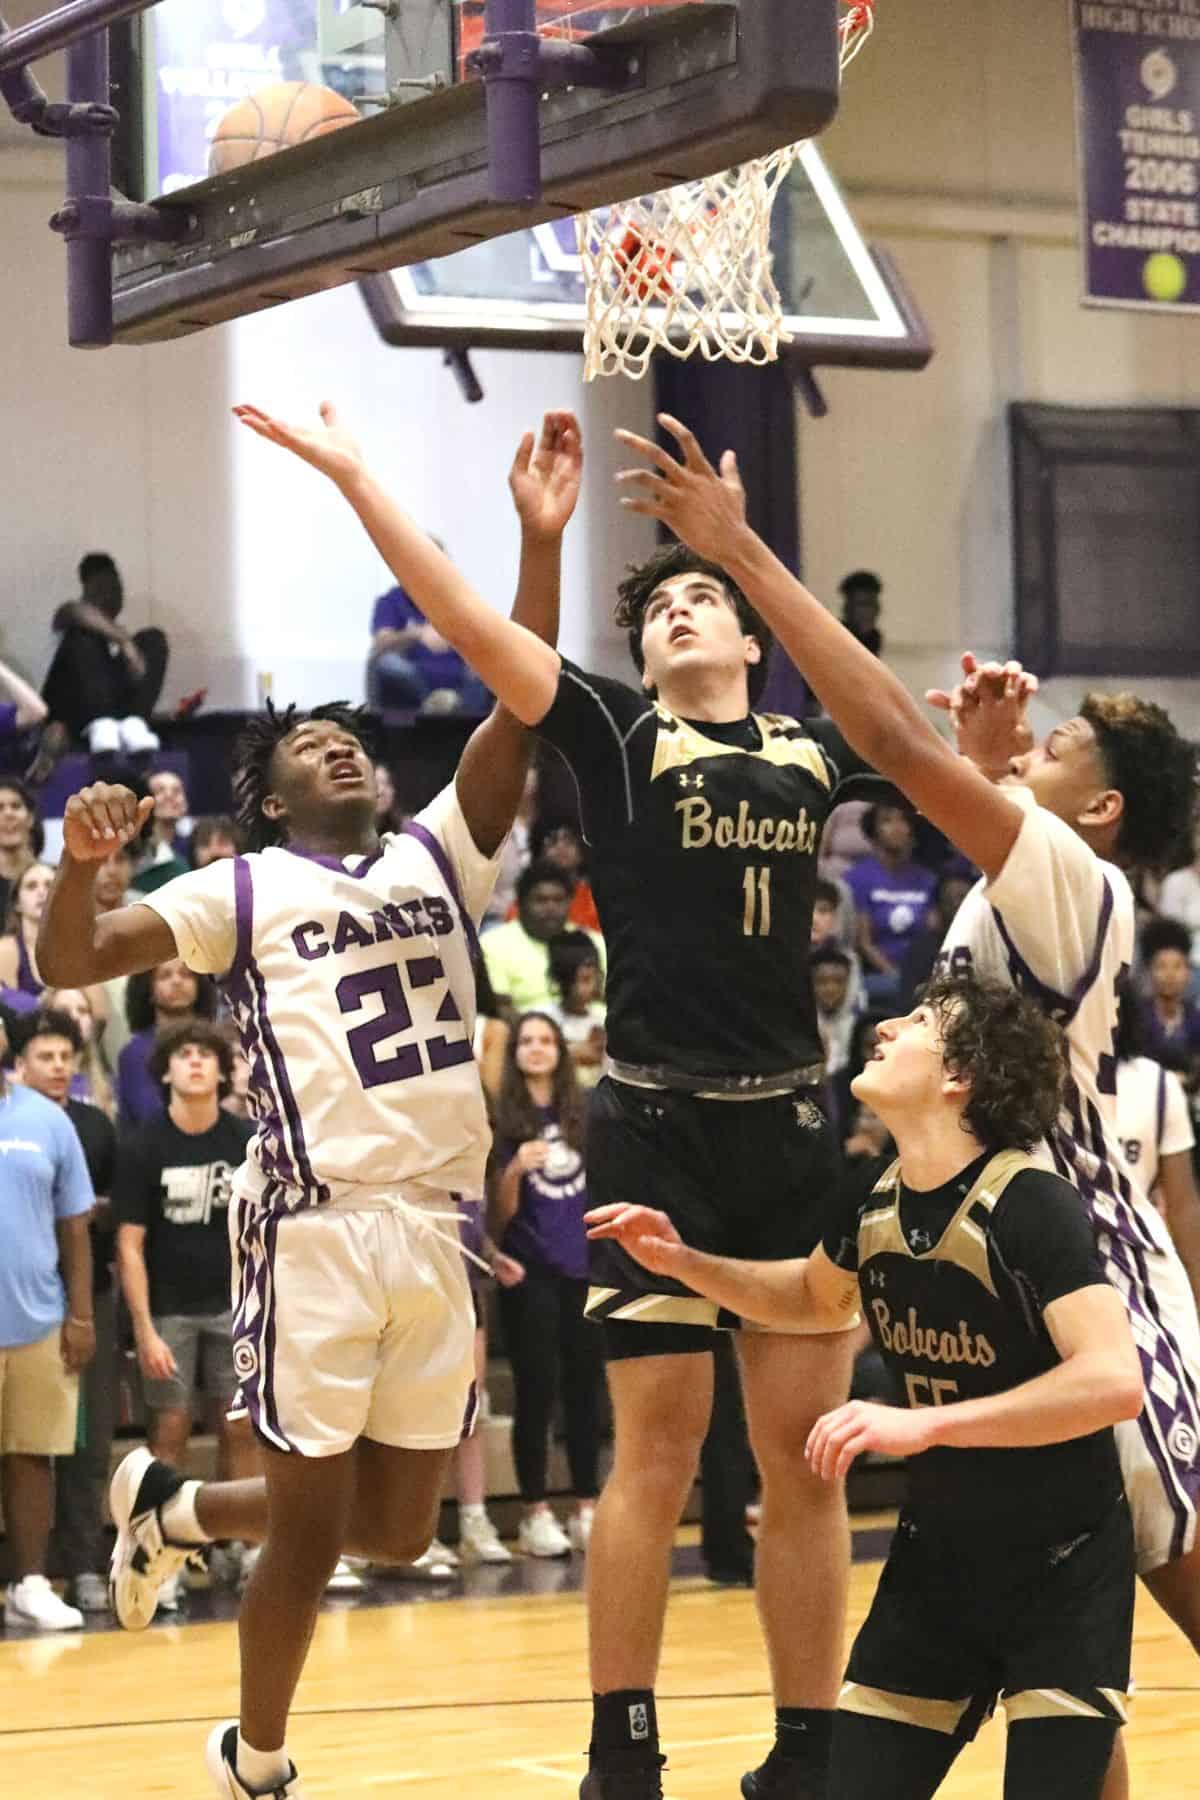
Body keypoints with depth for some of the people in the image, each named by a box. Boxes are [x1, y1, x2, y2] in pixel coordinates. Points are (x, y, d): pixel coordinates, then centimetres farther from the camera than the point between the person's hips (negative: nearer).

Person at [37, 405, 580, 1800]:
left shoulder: (439, 855, 14)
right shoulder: (240, 890, 3)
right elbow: (69, 964, -5)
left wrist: (540, 539, -11)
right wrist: (78, 861, -26)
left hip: (434, 1227, 5)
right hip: (317, 1224, -5)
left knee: (396, 1528, 13)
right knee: (312, 1526, 1)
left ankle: (171, 1507, 37)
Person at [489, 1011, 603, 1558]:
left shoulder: (582, 1113, 7)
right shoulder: (503, 1118, -4)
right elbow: (501, 1210, -7)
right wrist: (513, 1172, -25)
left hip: (585, 1267, 4)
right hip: (531, 1271, -3)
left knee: (584, 1389, 6)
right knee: (536, 1391, -2)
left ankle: (586, 1510, 12)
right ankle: (535, 1514, 3)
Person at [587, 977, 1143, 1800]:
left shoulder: (1029, 1205, -24)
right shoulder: (870, 1198, -3)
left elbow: (1114, 1382, -35)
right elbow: (815, 1299, 20)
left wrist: (922, 1423, -38)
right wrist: (683, 1262, 4)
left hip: (1063, 1574, -6)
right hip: (936, 1555, 6)